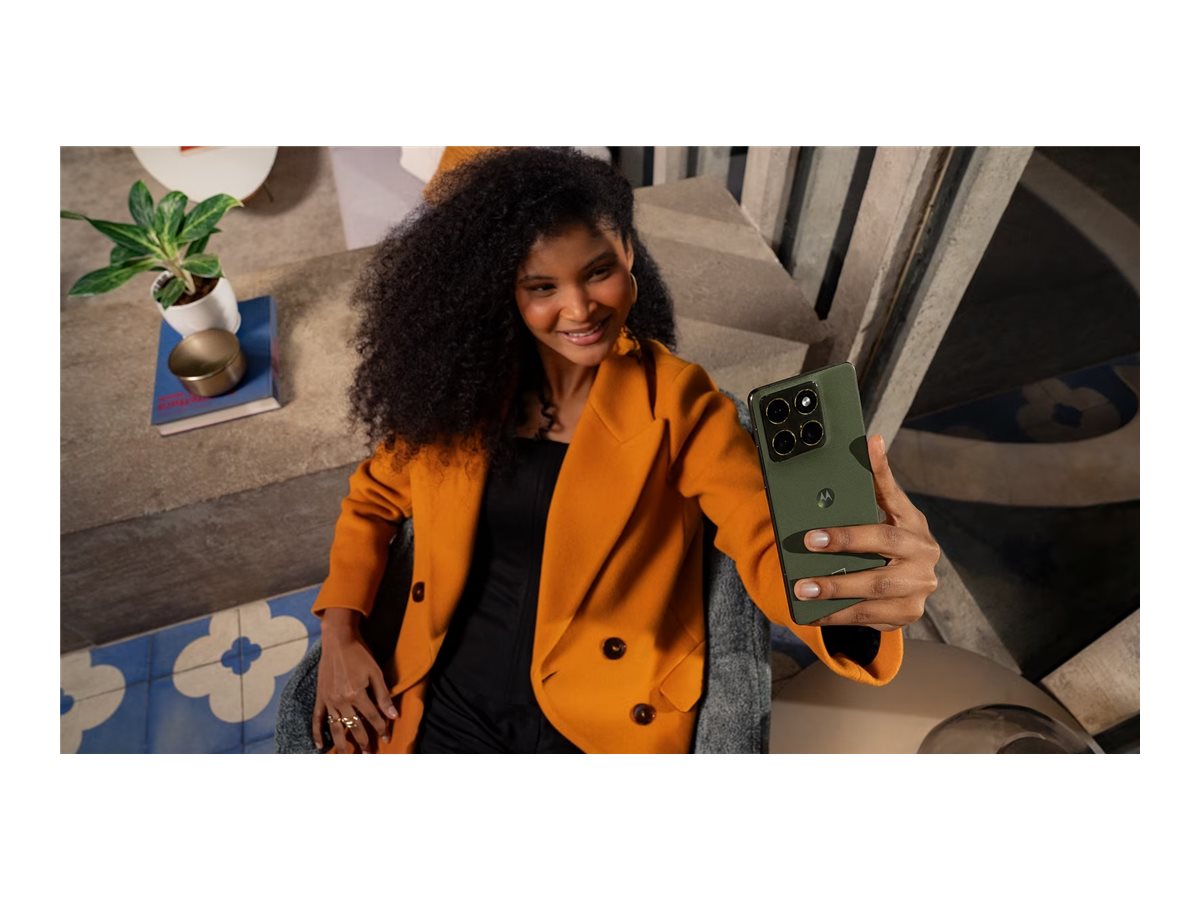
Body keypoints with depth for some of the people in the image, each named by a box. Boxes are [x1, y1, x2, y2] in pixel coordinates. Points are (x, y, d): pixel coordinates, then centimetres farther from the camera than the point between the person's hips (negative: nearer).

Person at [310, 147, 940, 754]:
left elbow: (766, 547, -20)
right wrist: (338, 632, -2)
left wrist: (860, 584, -42)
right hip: (445, 703, 3)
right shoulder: (465, 379, -2)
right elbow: (373, 499, 10)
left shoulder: (680, 404, -10)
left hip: (597, 723, -2)